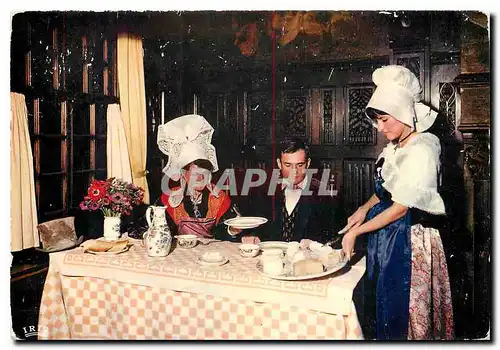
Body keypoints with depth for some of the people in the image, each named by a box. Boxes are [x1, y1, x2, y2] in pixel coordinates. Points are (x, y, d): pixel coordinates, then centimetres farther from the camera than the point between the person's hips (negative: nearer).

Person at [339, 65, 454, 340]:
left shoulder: (421, 151, -19)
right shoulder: (393, 148, 6)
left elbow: (400, 208, -20)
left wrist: (356, 231, -14)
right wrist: (365, 208, 0)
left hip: (409, 240, -8)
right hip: (384, 236, 8)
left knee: (401, 311, 7)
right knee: (380, 305, 19)